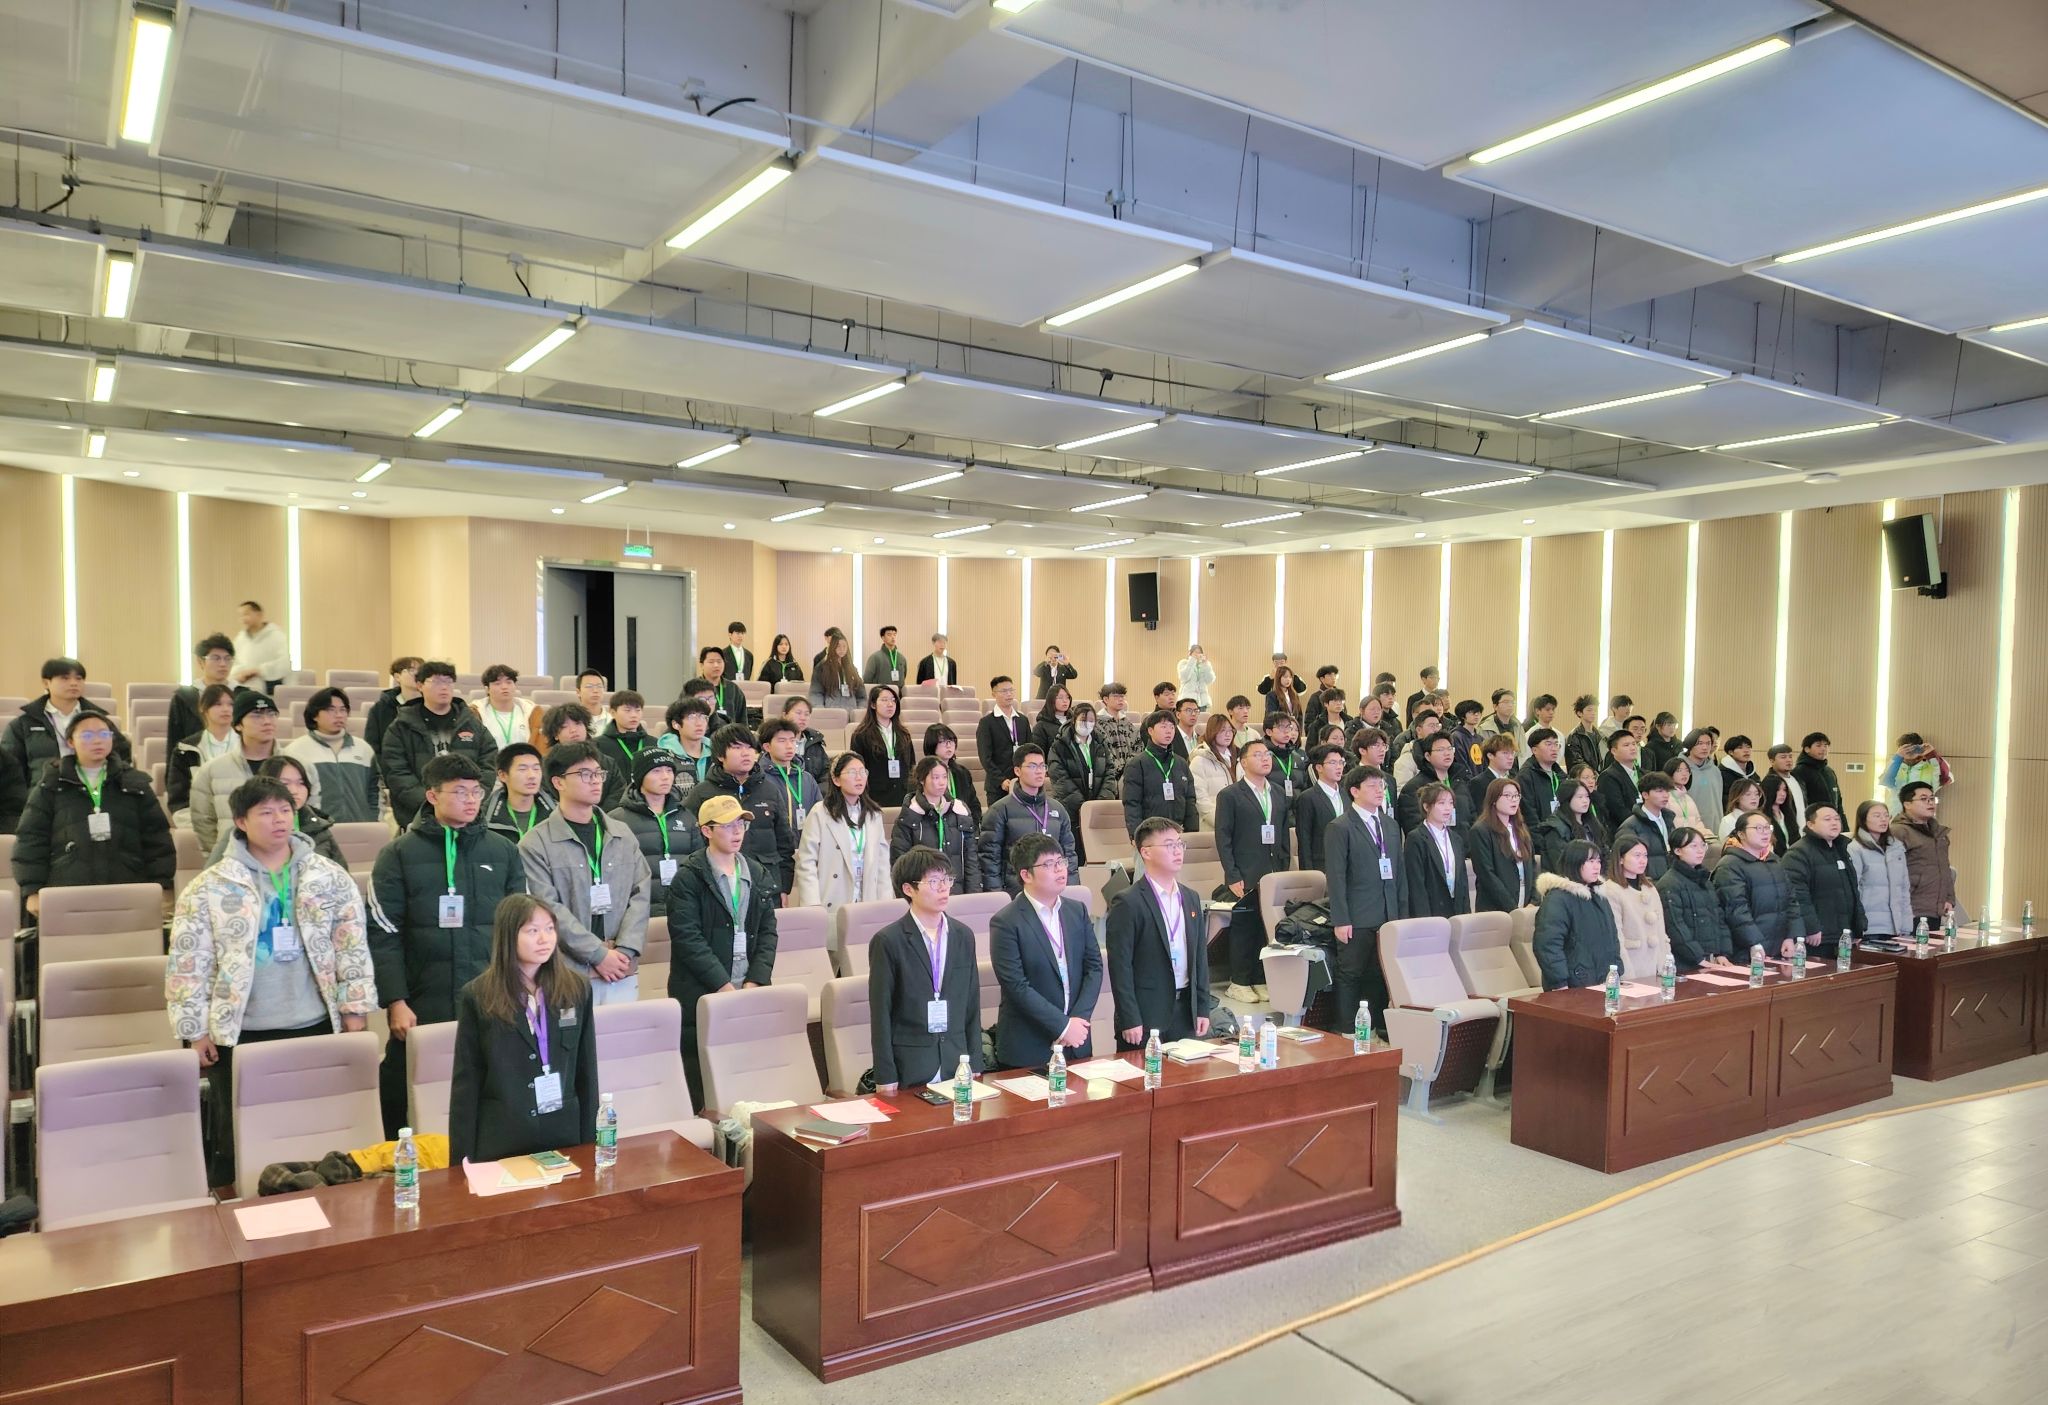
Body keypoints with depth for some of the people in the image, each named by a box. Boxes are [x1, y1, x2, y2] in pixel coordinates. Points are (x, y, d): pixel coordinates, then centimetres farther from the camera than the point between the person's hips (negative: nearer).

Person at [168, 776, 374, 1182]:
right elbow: (187, 964, -1)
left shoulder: (330, 878, 3)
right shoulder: (209, 889, -2)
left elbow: (352, 947, 5)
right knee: (238, 1139, 8)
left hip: (315, 1027, 1)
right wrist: (195, 1030, -3)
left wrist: (355, 1011, 1)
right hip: (239, 1034, -1)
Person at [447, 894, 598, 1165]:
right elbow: (466, 1081, -3)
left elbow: (586, 1071, 4)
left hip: (564, 1133, 2)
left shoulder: (577, 987, -1)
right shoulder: (477, 996, -7)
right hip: (500, 1139, -2)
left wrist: (589, 1139, 4)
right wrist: (463, 1155, -5)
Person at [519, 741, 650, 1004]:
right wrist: (599, 954, -13)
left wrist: (625, 950, -6)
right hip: (570, 973, -4)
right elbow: (550, 908, -9)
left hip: (623, 972, 4)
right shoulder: (535, 845, -2)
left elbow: (640, 894, 7)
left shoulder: (623, 836, 12)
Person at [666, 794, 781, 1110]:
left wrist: (755, 981, -3)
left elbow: (768, 932, 10)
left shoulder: (758, 875, 14)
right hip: (702, 997, -4)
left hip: (749, 992, 4)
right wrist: (723, 985, -14)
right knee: (702, 1090, -3)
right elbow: (687, 938, -11)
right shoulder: (688, 878, -3)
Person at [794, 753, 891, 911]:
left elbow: (882, 862, 13)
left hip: (867, 906, 4)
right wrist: (813, 906, -13)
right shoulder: (820, 813, -2)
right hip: (830, 906, -4)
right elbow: (806, 863, -6)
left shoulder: (874, 815, 13)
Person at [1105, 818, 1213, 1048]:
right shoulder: (1128, 903, -11)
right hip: (1145, 1015, -6)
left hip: (1186, 1012, 6)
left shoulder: (1191, 898, 11)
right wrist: (1129, 1021, -15)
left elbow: (1200, 956, 14)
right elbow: (1120, 966, -13)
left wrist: (1203, 1009, 10)